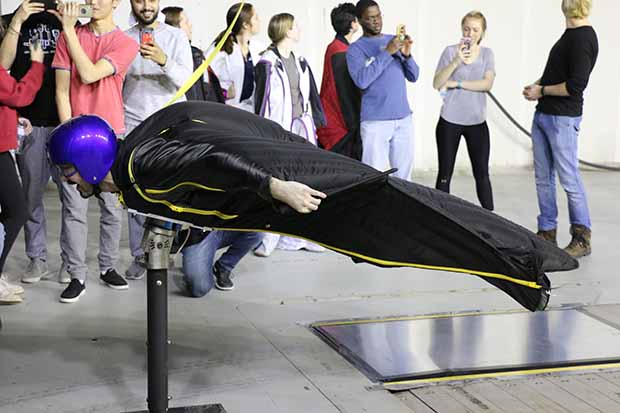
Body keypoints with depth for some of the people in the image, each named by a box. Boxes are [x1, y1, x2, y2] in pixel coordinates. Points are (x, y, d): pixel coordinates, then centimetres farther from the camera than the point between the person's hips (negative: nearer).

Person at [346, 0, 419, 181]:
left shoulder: (394, 40, 13)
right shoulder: (356, 49, -1)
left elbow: (413, 76, 10)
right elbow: (362, 81, -18)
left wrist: (407, 55, -9)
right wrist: (387, 52, -18)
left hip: (403, 118, 5)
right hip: (375, 121, -5)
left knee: (403, 174, 7)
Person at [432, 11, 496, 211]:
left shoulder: (487, 54, 5)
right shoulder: (451, 51, -2)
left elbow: (487, 84, -9)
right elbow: (437, 84, -9)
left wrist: (457, 84, -12)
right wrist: (456, 61, -21)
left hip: (477, 122, 2)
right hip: (449, 121, -1)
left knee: (482, 174, 5)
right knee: (445, 175, 3)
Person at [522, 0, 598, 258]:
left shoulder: (583, 38, -15)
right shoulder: (570, 34, 13)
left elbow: (576, 85, -21)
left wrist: (542, 91, -10)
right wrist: (537, 85, 7)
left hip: (562, 119, -9)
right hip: (542, 115, 9)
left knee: (569, 179, -2)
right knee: (543, 178, 12)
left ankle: (582, 239, 9)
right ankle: (547, 232, 20)